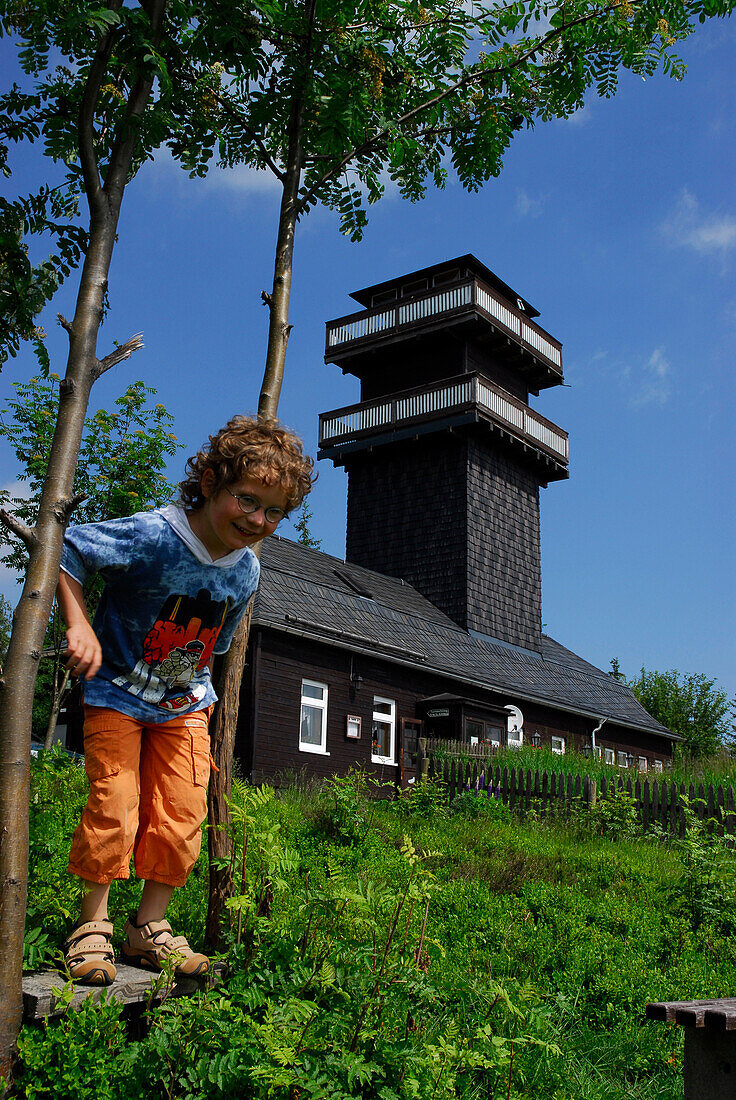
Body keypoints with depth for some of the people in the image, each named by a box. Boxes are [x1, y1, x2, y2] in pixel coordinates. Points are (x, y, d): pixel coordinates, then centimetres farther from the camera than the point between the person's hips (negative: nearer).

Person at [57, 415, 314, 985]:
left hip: (184, 705, 5)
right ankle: (93, 923, 12)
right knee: (114, 809, -8)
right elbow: (63, 552, -19)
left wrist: (195, 686, 8)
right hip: (118, 694, -4)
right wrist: (80, 626, -26)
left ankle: (150, 928, 17)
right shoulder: (152, 537, -26)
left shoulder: (246, 571, -6)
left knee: (182, 816, 1)